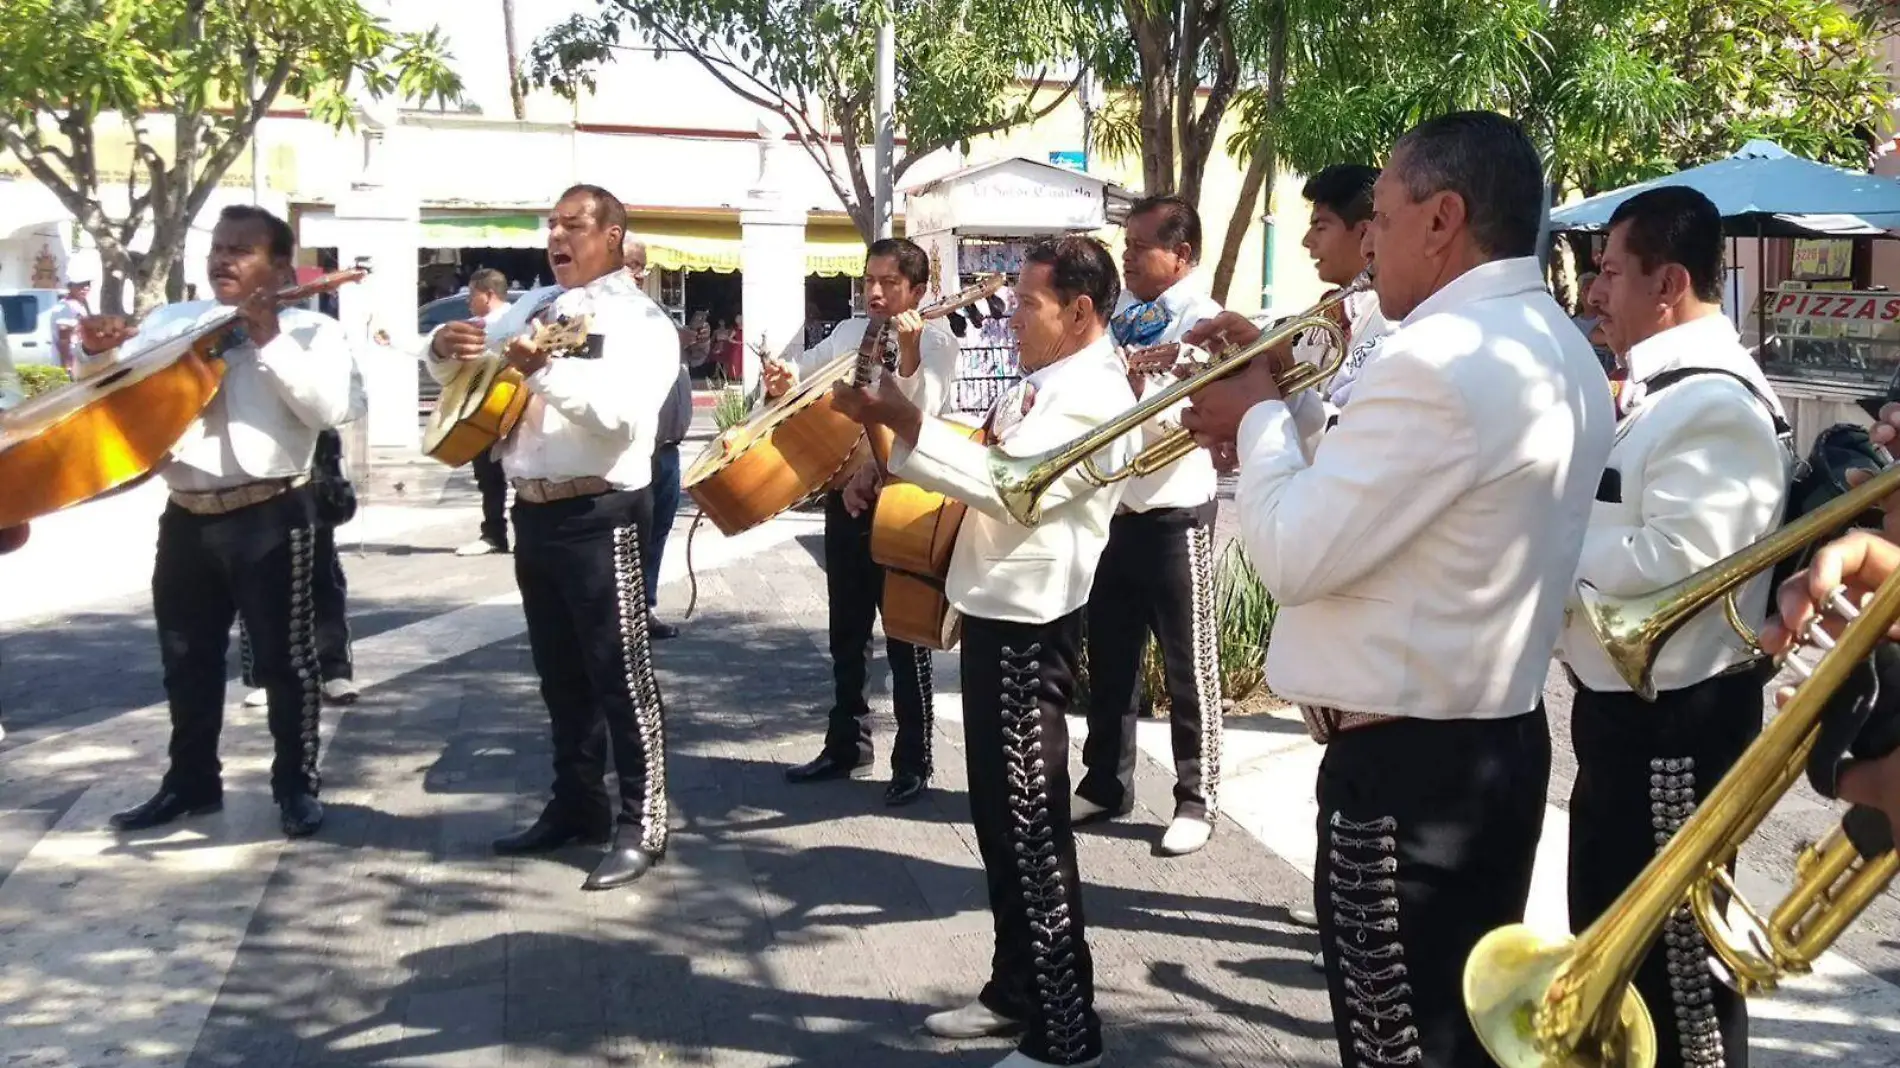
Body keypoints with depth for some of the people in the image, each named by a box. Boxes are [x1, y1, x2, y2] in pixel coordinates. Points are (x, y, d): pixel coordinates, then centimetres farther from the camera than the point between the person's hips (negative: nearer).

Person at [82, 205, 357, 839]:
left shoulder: (311, 331, -1)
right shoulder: (171, 322, 12)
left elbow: (329, 409, -16)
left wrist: (270, 343, -18)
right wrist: (100, 354, -7)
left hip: (270, 517, -5)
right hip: (186, 518, 5)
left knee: (285, 658, 3)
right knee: (187, 663, 14)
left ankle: (296, 786, 15)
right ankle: (191, 783, 29)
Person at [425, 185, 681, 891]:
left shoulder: (637, 318, -7)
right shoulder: (534, 308, 15)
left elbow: (621, 409, -24)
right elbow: (465, 369, 21)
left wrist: (546, 370, -35)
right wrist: (447, 347, -3)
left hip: (600, 516, -8)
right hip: (535, 512, 8)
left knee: (619, 673, -4)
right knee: (561, 674, 15)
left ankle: (641, 825, 2)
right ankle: (577, 806, 27)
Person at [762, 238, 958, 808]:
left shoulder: (935, 340, -8)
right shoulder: (849, 333, 9)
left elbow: (923, 409, -23)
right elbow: (797, 377, 15)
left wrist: (908, 352, -37)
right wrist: (781, 379, -7)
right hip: (845, 495, 6)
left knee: (904, 634, 1)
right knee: (847, 630, 16)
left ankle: (913, 762, 10)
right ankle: (847, 744, 29)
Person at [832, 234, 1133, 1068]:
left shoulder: (1094, 394, -16)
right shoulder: (1042, 379, 14)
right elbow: (984, 468, 18)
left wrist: (903, 425, -28)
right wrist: (900, 411, 8)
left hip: (1029, 626, -10)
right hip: (995, 612, 10)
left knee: (1031, 828, -5)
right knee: (998, 817, 17)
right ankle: (1015, 989, 30)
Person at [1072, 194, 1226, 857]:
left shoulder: (1201, 319, -10)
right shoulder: (1122, 314, 11)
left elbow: (1188, 416, -23)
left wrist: (1136, 385, -35)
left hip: (1172, 513, -7)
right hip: (1110, 507, 7)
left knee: (1188, 664, 4)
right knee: (1109, 658, 15)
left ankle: (1197, 799, 13)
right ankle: (1105, 783, 27)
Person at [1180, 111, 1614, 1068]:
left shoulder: (1440, 359, -23)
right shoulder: (1555, 349, 10)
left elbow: (1295, 557, -22)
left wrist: (1259, 416, -6)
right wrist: (1283, 411, 7)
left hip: (1406, 760, -10)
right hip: (1497, 735, 10)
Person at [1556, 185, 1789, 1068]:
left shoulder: (1717, 406, -21)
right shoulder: (1659, 391, 11)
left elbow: (1667, 562, -28)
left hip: (1671, 723, -10)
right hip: (1621, 706, 10)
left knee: (1671, 957, 4)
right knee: (1611, 938, 24)